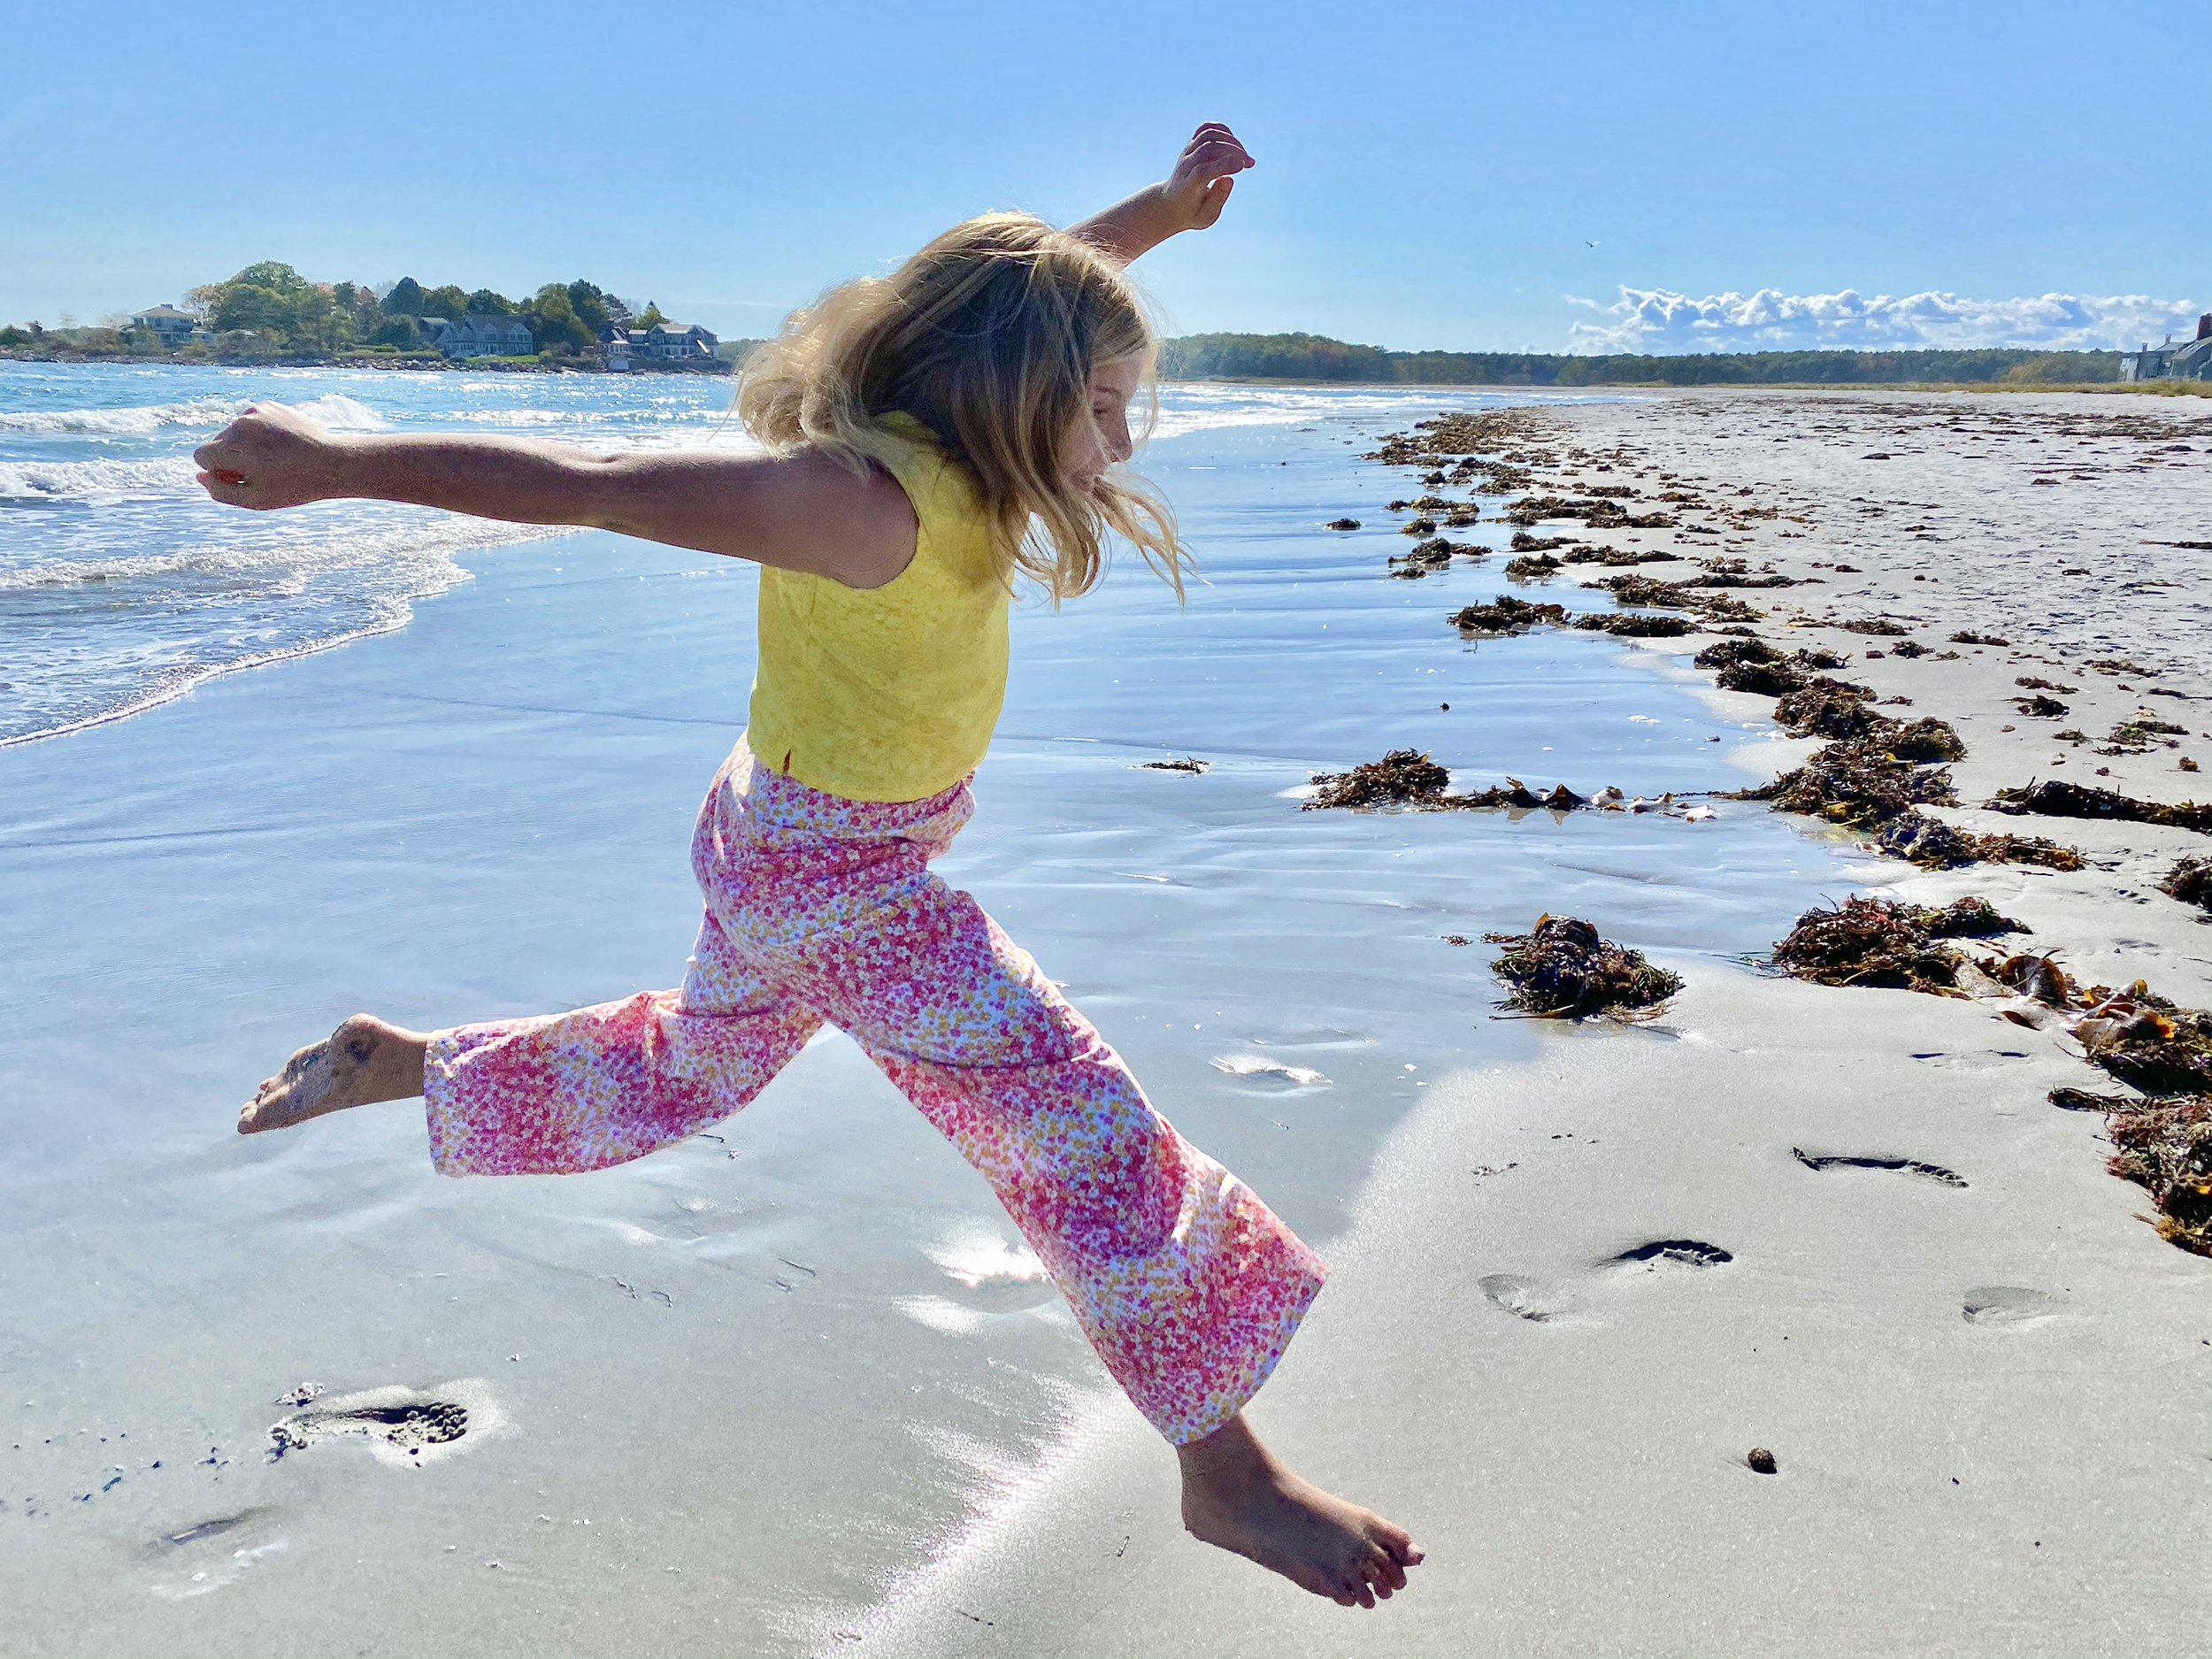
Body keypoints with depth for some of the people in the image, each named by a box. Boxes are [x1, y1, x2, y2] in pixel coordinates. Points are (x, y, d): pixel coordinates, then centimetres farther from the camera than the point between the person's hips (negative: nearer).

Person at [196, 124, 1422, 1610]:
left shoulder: (933, 441, -5)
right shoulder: (872, 501, -32)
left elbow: (1044, 279, 14)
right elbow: (594, 487, -31)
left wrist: (1168, 206, 4)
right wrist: (338, 464, -27)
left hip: (782, 849, 10)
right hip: (836, 885, -10)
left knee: (691, 1066, 31)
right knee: (1085, 1128, -7)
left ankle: (393, 1068, 45)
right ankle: (1228, 1473, 3)